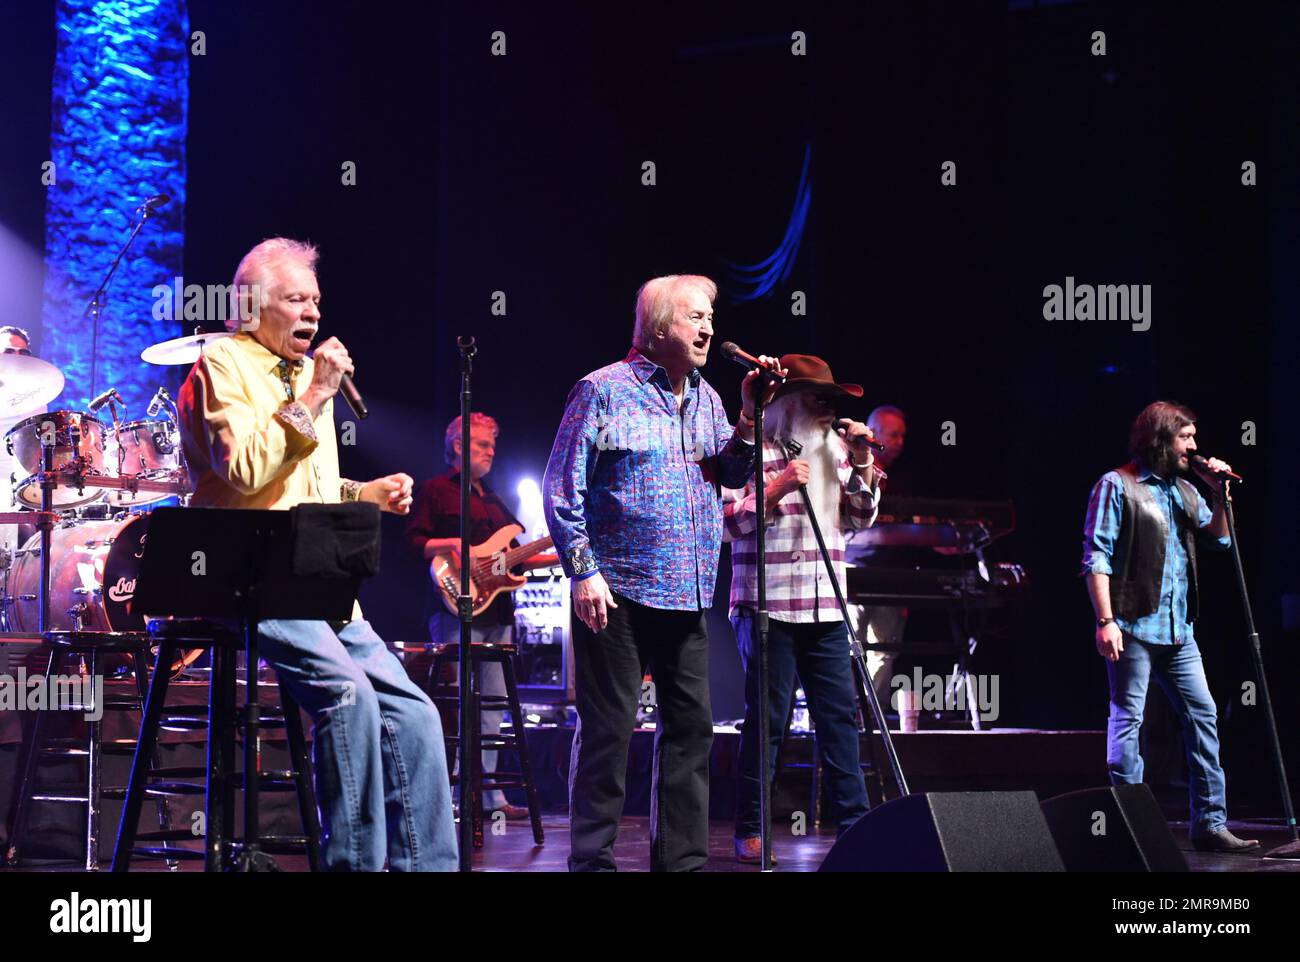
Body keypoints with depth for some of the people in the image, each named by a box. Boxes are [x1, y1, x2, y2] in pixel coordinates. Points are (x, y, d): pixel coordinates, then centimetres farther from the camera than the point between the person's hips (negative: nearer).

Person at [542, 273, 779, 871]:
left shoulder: (705, 398, 15)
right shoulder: (604, 391, -4)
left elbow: (734, 477, 12)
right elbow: (563, 490, -6)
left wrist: (749, 418, -3)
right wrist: (583, 572, -13)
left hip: (687, 597, 7)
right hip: (616, 595, -7)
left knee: (691, 726, 8)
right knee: (608, 728, -4)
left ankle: (682, 858, 16)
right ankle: (592, 859, 4)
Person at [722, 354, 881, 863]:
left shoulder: (833, 449, 16)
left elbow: (860, 519, 15)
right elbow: (729, 523, -7)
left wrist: (862, 465, 2)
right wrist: (778, 488, -18)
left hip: (825, 609, 5)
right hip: (768, 606, -5)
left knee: (840, 714, 3)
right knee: (767, 719, -3)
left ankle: (854, 823, 9)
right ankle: (749, 831, 6)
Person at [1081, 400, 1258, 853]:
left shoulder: (1185, 490, 16)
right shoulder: (1117, 485, -4)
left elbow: (1219, 539, 18)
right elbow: (1097, 556, -10)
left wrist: (1219, 495, 3)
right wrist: (1105, 620, -18)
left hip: (1179, 629, 7)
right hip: (1134, 626, -7)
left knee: (1203, 716, 5)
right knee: (1127, 721, -4)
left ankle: (1210, 823, 9)